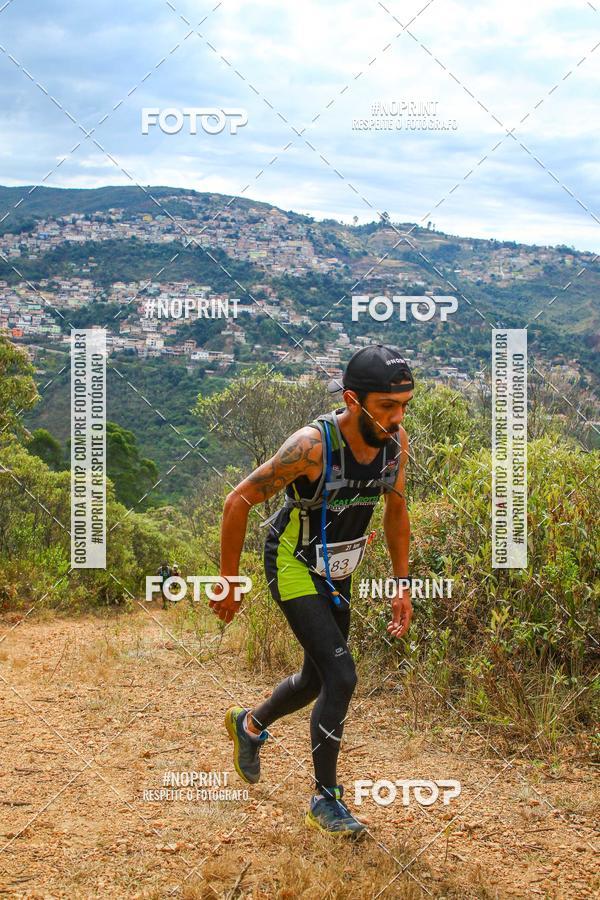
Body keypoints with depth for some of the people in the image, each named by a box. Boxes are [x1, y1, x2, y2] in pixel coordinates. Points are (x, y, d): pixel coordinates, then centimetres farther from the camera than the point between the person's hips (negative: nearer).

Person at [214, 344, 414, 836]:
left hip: (337, 575, 7)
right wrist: (229, 583, -15)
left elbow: (396, 509, 6)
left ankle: (249, 724, 50)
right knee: (341, 677, -16)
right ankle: (325, 800, 2)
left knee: (317, 680, 19)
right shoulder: (312, 445, -31)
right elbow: (238, 502, -22)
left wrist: (402, 584, 5)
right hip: (294, 569, -7)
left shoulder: (396, 442, -12)